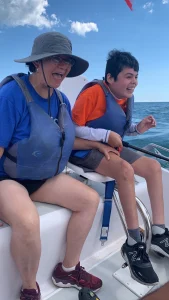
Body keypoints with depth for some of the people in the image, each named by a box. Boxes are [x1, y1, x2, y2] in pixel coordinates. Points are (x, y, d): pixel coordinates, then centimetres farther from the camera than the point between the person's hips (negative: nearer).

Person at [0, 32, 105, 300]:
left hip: (44, 177, 8)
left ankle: (67, 270, 15)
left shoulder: (61, 100, 3)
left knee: (90, 199, -1)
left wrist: (95, 144, 8)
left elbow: (64, 140, 16)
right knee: (27, 222, -36)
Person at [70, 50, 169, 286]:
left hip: (112, 148, 9)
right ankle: (134, 245, -20)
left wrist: (138, 128, -2)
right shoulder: (94, 92, -17)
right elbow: (73, 128, -19)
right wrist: (106, 136, -23)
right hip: (86, 149, -8)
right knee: (126, 170, -33)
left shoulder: (127, 98, 7)